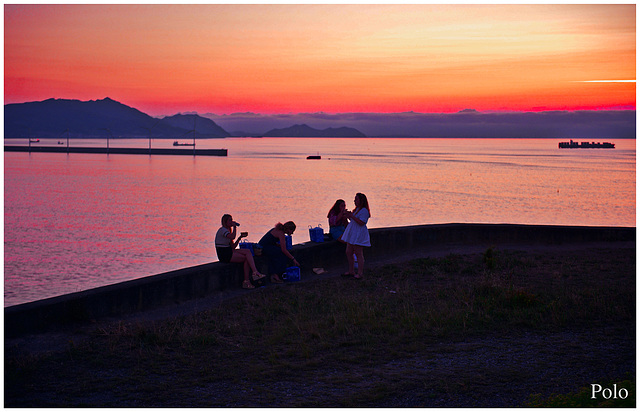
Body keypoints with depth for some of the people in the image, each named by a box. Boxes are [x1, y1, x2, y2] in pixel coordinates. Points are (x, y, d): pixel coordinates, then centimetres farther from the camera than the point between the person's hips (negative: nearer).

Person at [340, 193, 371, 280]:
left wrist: (352, 216, -22)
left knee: (358, 254, -6)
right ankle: (351, 271, 23)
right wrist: (349, 216, 4)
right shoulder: (356, 209, 15)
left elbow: (361, 223, -23)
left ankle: (360, 273, -1)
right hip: (352, 234, 10)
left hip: (359, 235, -10)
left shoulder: (364, 210, -15)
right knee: (349, 253, 13)